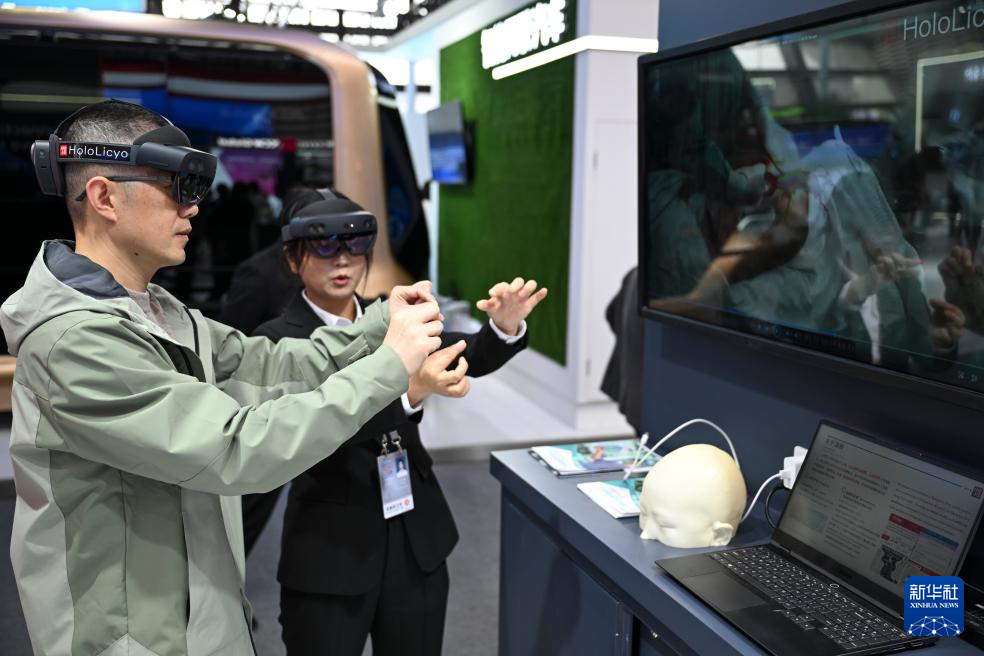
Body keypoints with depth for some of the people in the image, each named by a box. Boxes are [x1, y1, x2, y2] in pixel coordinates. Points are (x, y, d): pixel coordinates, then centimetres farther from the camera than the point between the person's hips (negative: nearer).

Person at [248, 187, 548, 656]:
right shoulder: (278, 339, -10)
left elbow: (472, 358, -7)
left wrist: (506, 325, -28)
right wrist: (411, 389, -39)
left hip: (417, 540, 4)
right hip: (331, 552, -4)